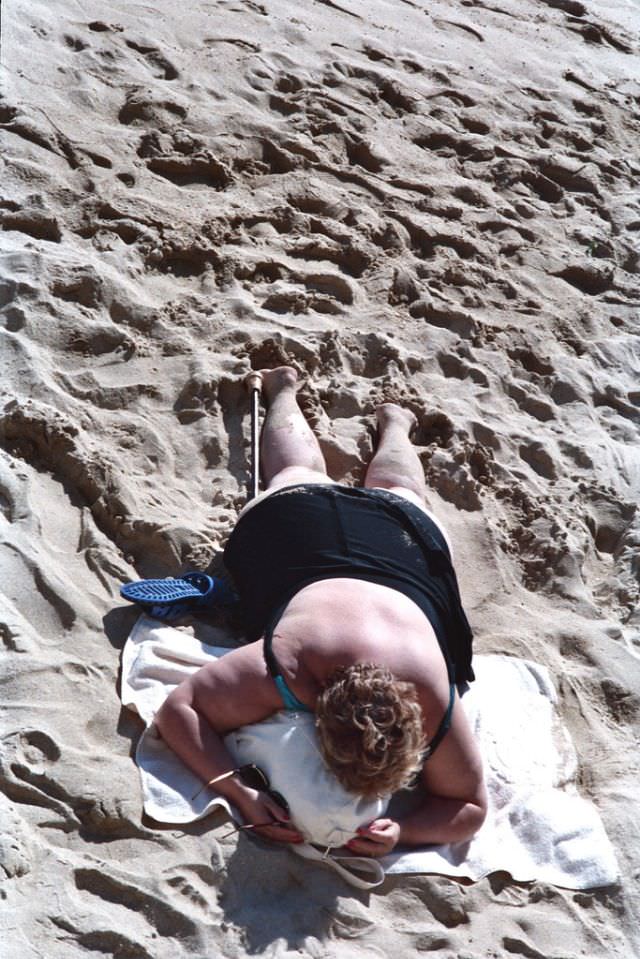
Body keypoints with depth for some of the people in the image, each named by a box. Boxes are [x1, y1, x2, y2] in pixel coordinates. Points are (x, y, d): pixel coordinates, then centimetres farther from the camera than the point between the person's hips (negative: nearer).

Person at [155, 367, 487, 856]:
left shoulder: (434, 708, -43)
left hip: (407, 534, 1)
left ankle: (394, 421, 65)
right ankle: (284, 389, 62)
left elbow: (470, 807, -27)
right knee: (300, 472, 37)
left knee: (395, 489, 40)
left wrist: (402, 830, -48)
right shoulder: (279, 675, -47)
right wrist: (240, 794, -50)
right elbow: (177, 710, -38)